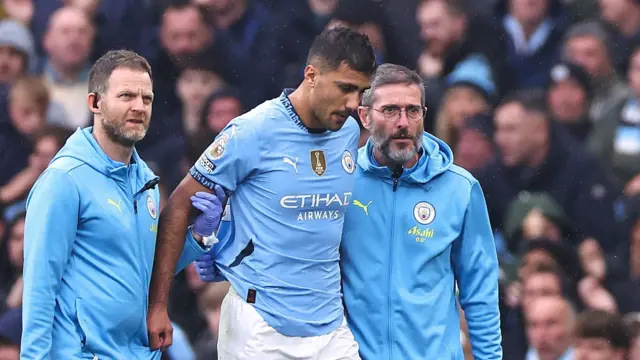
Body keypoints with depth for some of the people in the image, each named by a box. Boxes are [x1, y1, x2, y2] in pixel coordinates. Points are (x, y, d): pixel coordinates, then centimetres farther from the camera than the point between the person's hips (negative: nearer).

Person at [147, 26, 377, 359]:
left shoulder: (350, 132, 6)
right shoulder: (254, 131, -11)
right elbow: (179, 208, -6)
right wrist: (157, 306, -9)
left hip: (330, 328, 5)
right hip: (260, 329, -5)